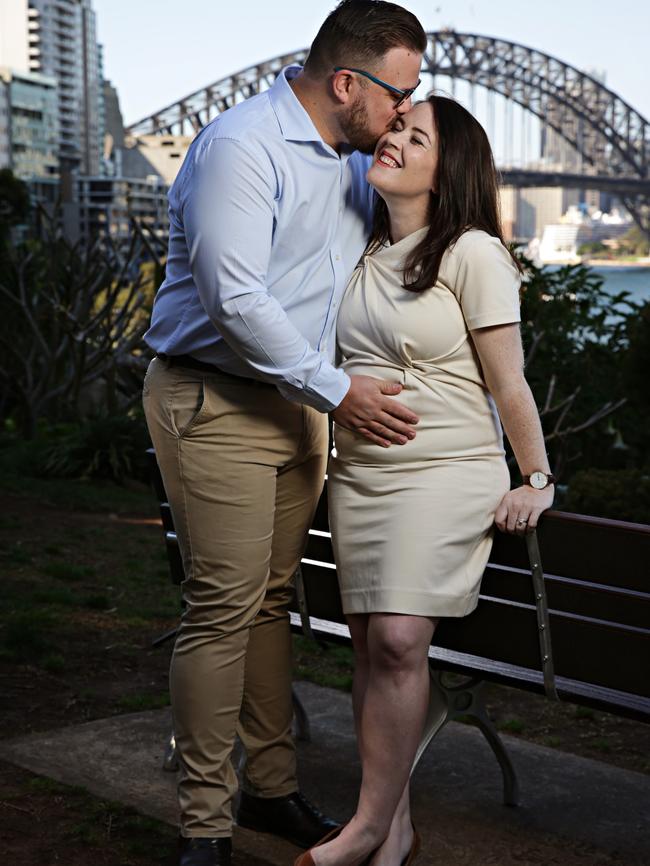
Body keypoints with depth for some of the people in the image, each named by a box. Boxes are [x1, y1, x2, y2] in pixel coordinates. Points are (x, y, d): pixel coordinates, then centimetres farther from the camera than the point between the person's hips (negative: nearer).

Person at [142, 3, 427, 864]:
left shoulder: (352, 156, 11)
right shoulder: (241, 147, -18)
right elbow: (233, 299, -24)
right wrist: (337, 391, -19)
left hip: (299, 400, 8)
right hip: (216, 403, -8)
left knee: (273, 598, 12)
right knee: (225, 606, -7)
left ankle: (274, 789, 23)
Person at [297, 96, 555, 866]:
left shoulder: (473, 254, -9)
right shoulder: (364, 252, 10)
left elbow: (508, 384, -7)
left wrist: (538, 482, -4)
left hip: (446, 472, -6)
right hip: (357, 472, 6)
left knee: (399, 640, -15)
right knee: (371, 644, 3)